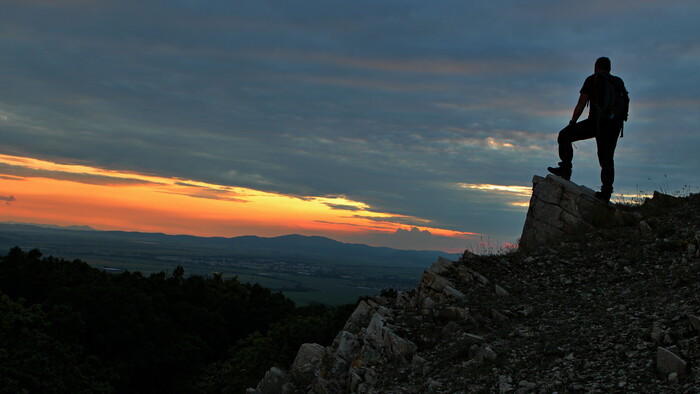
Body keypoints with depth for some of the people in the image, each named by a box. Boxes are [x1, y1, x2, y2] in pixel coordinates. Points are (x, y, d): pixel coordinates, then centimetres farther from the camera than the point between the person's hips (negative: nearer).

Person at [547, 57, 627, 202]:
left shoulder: (593, 80, 7)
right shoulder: (619, 82, 22)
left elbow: (581, 104, 3)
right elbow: (625, 103, 24)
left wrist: (572, 123, 8)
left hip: (597, 120, -5)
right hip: (615, 124, 5)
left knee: (564, 136, 2)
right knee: (607, 157, 6)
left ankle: (565, 169, -7)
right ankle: (606, 192, -1)